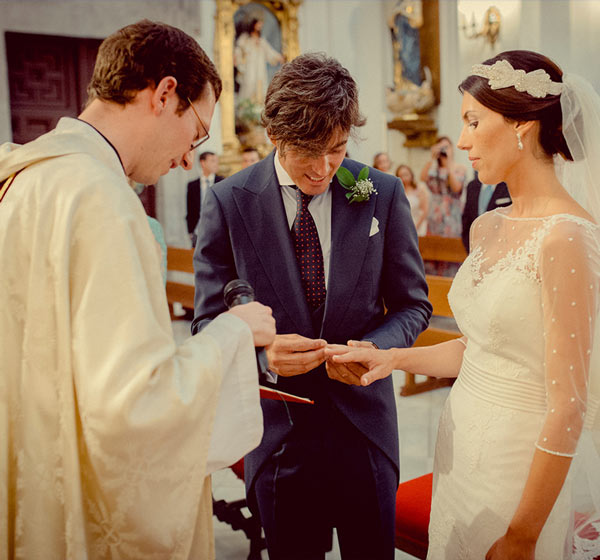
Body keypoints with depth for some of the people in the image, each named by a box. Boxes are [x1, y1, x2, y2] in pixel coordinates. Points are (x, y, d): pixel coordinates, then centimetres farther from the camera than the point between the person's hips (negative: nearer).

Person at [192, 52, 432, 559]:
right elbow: (210, 321, -4)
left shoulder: (383, 195, -5)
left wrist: (373, 347, -18)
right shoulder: (229, 203, -8)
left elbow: (411, 304, 2)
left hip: (364, 424, 1)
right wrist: (260, 350, -25)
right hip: (276, 428, 0)